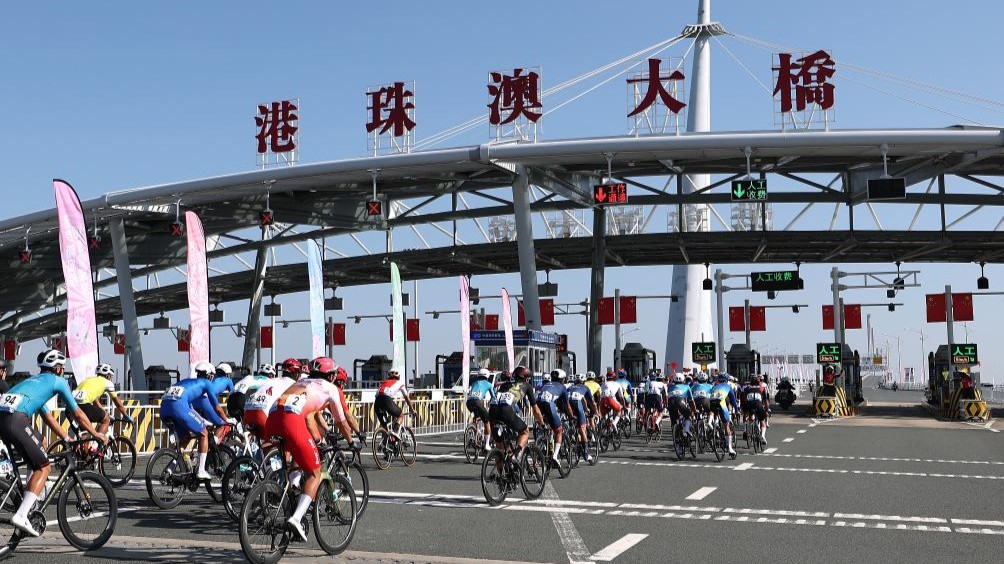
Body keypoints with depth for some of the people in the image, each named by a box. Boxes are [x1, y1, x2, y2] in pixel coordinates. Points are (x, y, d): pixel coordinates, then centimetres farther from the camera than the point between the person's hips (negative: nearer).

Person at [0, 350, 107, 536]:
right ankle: (21, 516, -15)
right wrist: (96, 434, 30)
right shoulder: (58, 381, 15)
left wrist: (67, 439, 49)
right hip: (15, 420, -8)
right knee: (43, 468, -1)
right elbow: (78, 414, 18)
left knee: (39, 440, 31)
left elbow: (48, 417, 43)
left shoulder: (34, 381, 37)